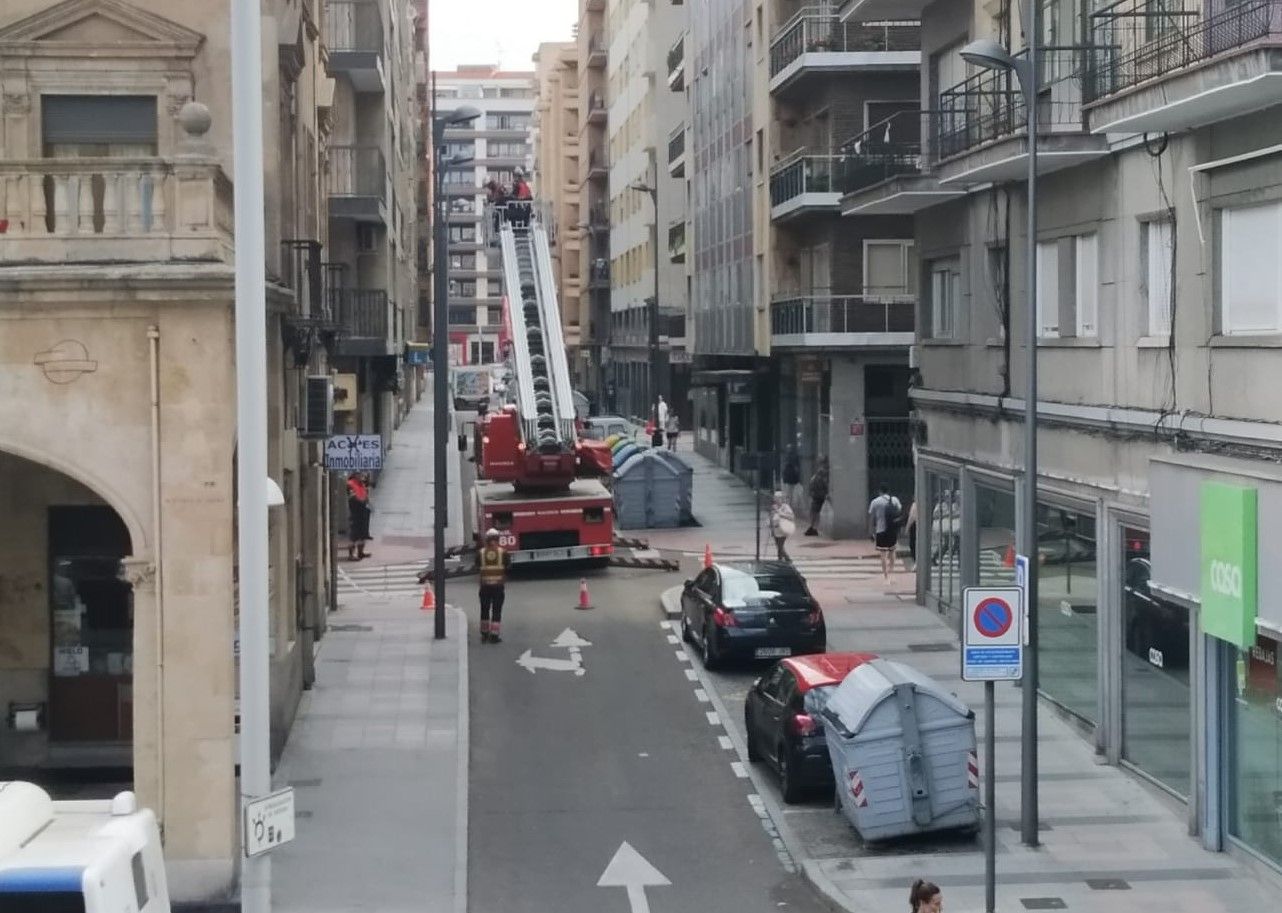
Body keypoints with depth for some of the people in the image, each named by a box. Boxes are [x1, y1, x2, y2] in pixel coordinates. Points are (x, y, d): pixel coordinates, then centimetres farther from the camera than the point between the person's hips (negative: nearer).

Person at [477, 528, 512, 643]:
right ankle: (494, 635, -2)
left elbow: (477, 570, 3)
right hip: (499, 585, -2)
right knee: (496, 611, 2)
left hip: (485, 585, 2)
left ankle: (484, 634, 18)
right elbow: (508, 567, 1)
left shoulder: (481, 553, -1)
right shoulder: (503, 552, -4)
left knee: (485, 610, 14)